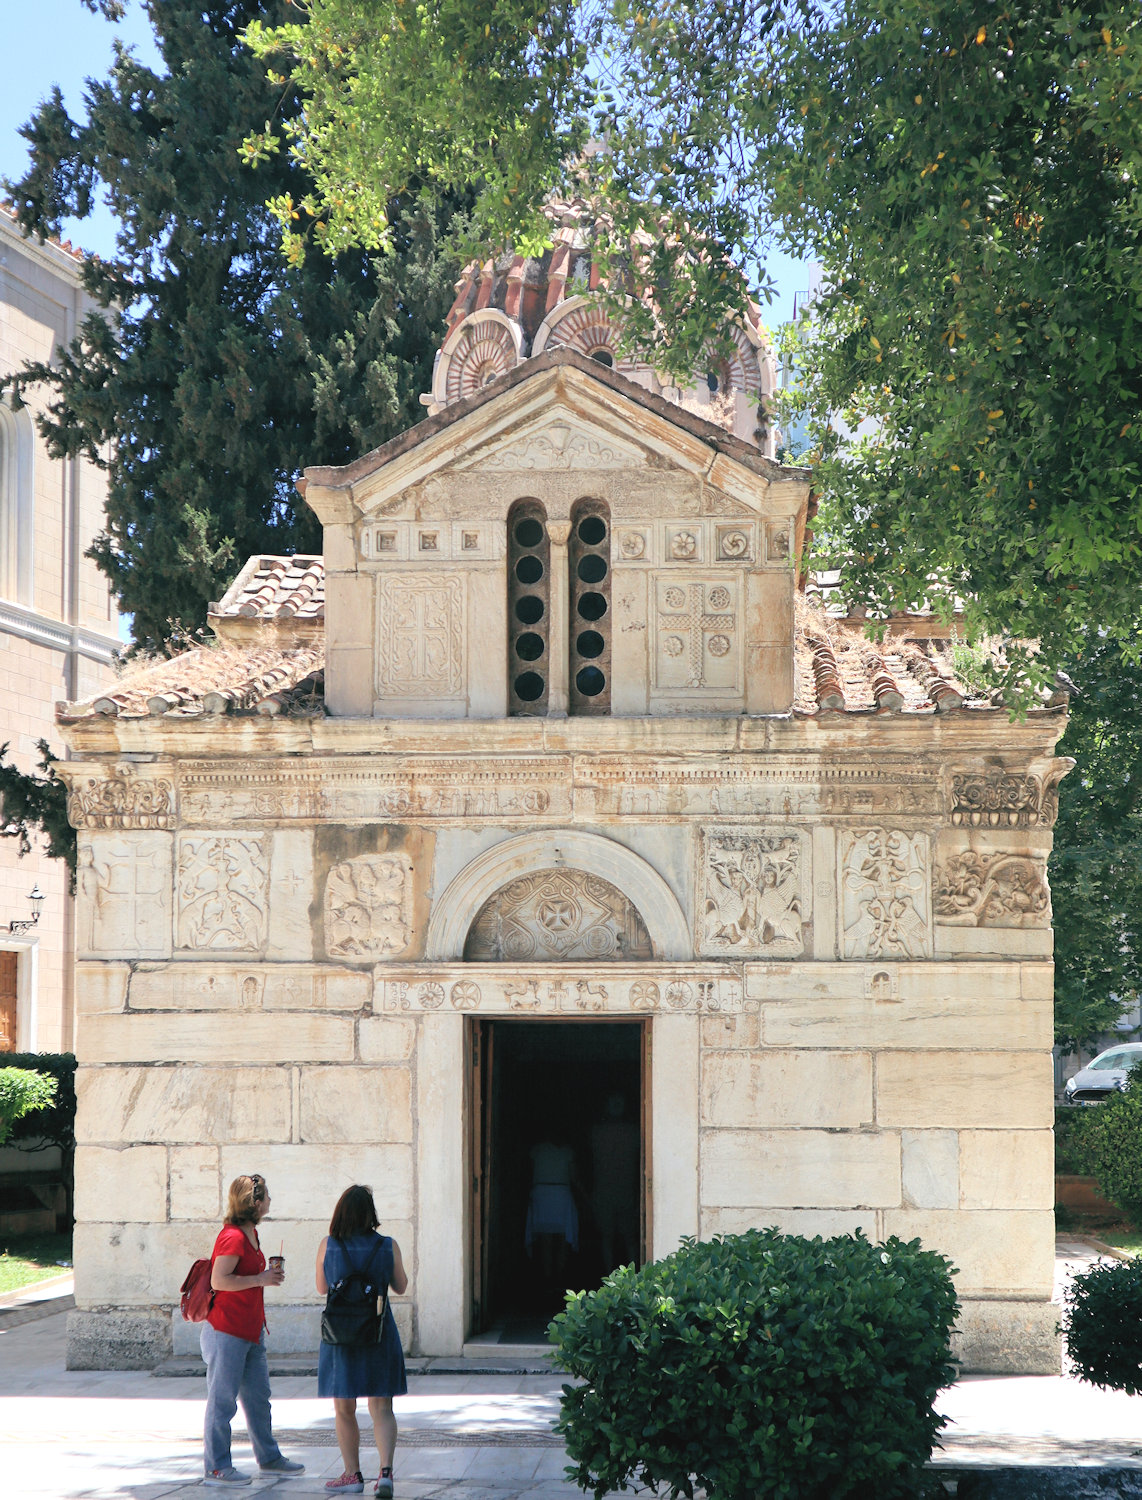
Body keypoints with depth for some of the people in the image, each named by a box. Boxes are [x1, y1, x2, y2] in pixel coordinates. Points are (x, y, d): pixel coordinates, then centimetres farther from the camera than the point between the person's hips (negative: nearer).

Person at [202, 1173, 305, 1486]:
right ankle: (216, 1468, 4)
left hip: (251, 1329, 10)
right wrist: (261, 1279, -20)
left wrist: (267, 1275, 11)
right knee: (222, 1399, -2)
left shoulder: (250, 1233, 13)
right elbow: (219, 1280, -26)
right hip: (227, 1331, -10)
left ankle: (269, 1458, 26)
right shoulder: (232, 1237, -17)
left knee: (258, 1396, 16)